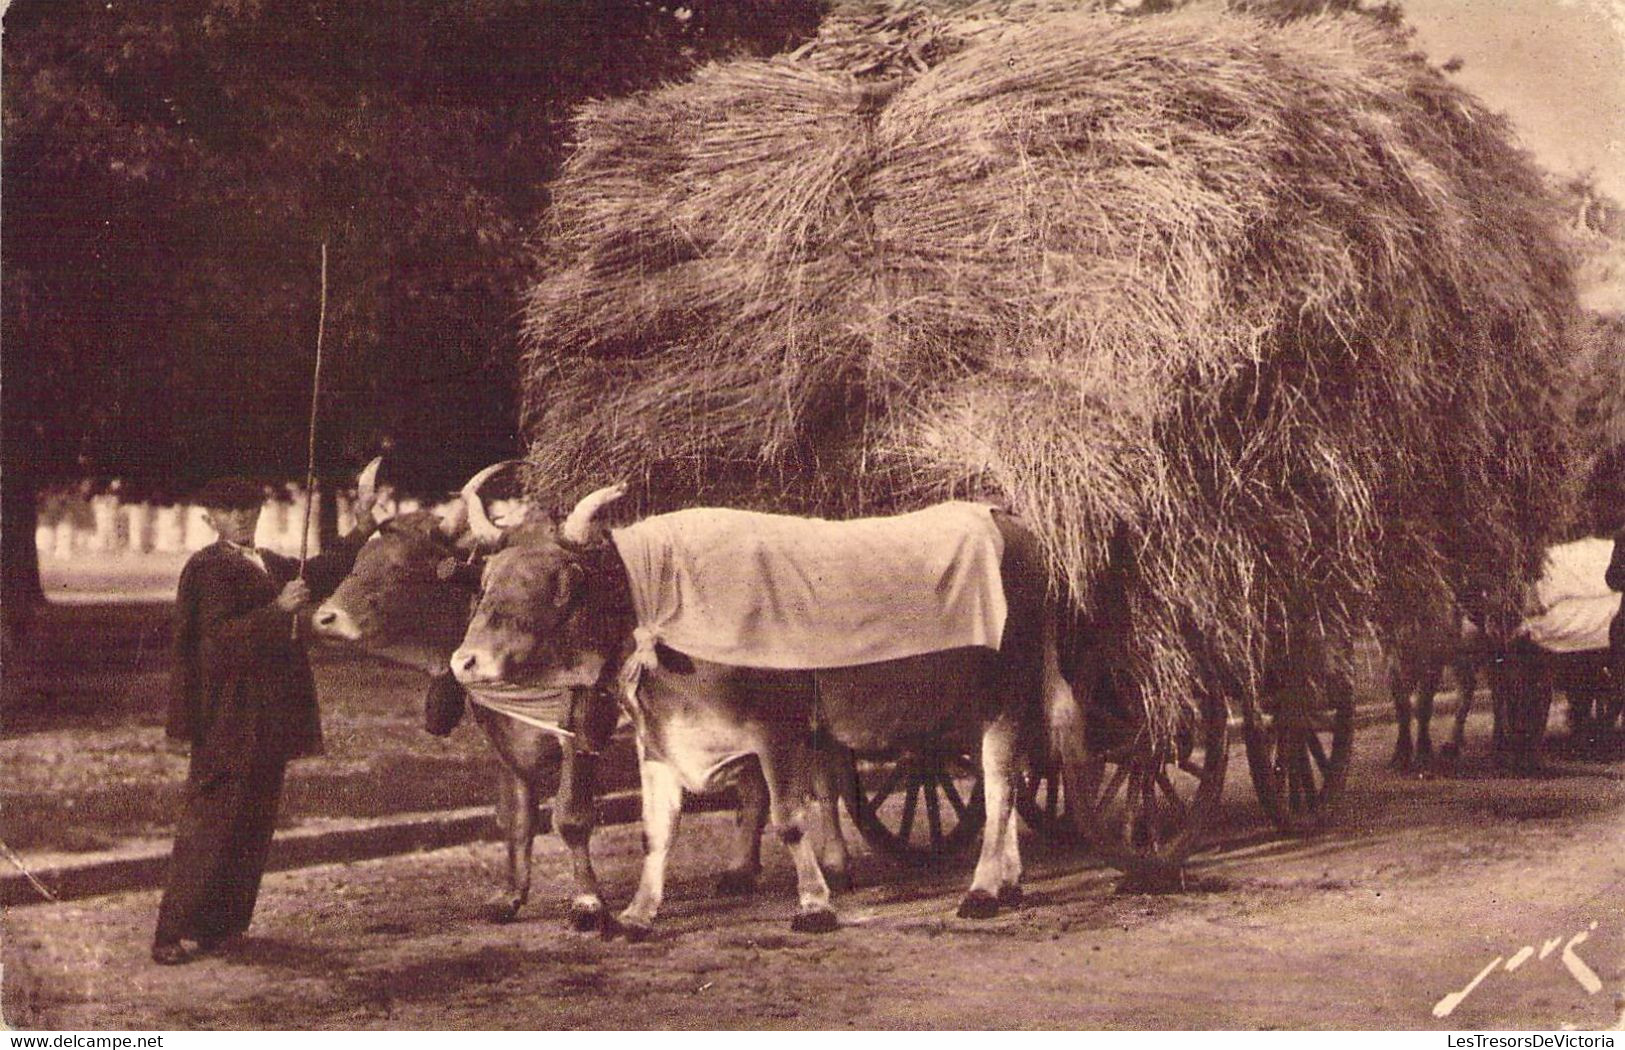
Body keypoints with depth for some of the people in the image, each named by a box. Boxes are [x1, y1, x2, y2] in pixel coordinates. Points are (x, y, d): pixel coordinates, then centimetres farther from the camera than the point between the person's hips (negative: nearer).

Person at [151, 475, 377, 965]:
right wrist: (277, 609, -29)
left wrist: (362, 528, 16)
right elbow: (219, 636, -21)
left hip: (267, 719, 9)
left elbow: (319, 574, 25)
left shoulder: (269, 563, 16)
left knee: (254, 823, 12)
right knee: (210, 824, -9)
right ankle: (177, 933, -7)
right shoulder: (208, 568, -11)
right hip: (228, 719, -9)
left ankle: (224, 924, 21)